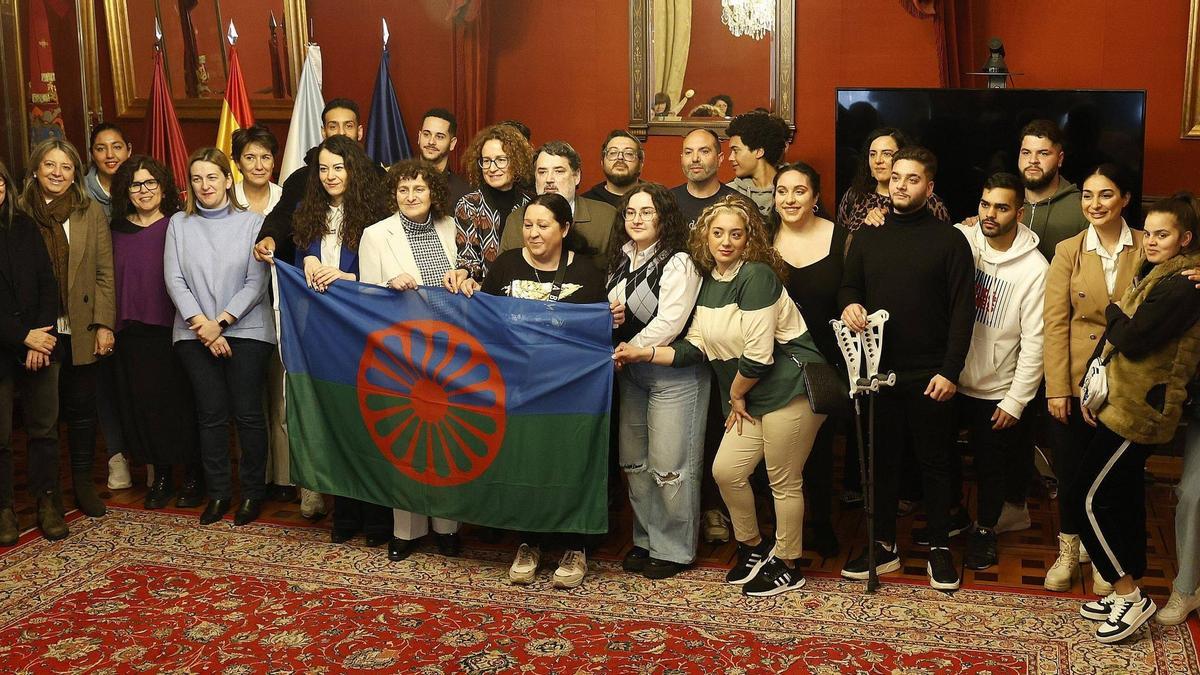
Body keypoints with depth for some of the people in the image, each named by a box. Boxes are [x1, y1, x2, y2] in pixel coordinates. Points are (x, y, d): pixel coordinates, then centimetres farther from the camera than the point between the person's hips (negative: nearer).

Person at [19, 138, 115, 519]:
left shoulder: (91, 213, 5)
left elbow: (104, 274, 3)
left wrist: (104, 324, -4)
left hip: (81, 331, 1)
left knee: (81, 408, 8)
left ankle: (83, 483, 21)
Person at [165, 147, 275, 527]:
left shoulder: (251, 223, 0)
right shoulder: (179, 224, 8)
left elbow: (256, 282, -5)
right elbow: (174, 280, 2)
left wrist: (221, 321, -12)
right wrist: (202, 323, -10)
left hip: (246, 330, -2)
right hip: (196, 333, 2)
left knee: (248, 412, 0)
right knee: (211, 413, 5)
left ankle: (252, 492, 12)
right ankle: (217, 493, 15)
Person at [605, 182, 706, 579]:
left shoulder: (677, 263, -13)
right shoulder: (621, 260, 11)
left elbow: (668, 325, -19)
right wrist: (611, 334, -4)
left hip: (674, 373, -8)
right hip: (631, 372, 8)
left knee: (671, 466, -4)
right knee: (634, 462, 12)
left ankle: (674, 550, 10)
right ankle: (646, 539, 26)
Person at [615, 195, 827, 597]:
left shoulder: (756, 276, -17)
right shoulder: (708, 282, 9)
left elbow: (758, 353, -20)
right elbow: (697, 348, 7)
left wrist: (736, 395, -6)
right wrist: (644, 353, -1)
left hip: (790, 390, -8)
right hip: (751, 397, 8)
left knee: (784, 482, 2)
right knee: (726, 470, 7)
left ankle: (788, 567, 20)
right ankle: (753, 548, 29)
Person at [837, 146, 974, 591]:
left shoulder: (949, 240, -2)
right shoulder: (867, 238, 9)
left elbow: (962, 311, -6)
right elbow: (849, 286, 15)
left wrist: (950, 370, -13)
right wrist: (849, 305, -10)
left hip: (930, 375, -3)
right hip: (878, 370, 3)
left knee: (934, 462, 7)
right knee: (882, 460, 11)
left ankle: (940, 549, 20)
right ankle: (883, 545, 23)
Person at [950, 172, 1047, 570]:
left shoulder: (1034, 269, -15)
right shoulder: (959, 240, -10)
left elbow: (1034, 342, -12)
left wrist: (1016, 401, -11)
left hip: (996, 388, -2)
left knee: (992, 463, 14)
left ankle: (986, 529, 37)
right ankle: (952, 512, 44)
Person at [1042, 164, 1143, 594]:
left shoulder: (1146, 248, -2)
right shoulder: (1068, 251, -2)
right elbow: (1055, 323, -5)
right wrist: (1057, 388, -9)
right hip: (1076, 380, 0)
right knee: (1071, 469, 10)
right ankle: (1068, 550, 29)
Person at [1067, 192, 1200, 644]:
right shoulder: (1154, 274, 15)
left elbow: (1131, 339, -20)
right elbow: (1113, 335, 14)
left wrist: (1114, 311, -3)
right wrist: (1093, 385, 5)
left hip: (1140, 409, -10)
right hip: (1124, 403, 10)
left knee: (1088, 498, -6)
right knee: (1123, 499, 15)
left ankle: (1131, 596, 3)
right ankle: (1128, 592, 25)